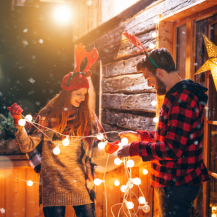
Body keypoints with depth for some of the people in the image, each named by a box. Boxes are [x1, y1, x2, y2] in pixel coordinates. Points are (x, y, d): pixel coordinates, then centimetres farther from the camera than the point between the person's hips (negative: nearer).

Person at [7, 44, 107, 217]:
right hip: (54, 185, -1)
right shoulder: (48, 115, 0)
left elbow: (93, 151, 4)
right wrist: (19, 123, -18)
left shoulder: (88, 116, 5)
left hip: (81, 184, 2)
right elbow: (27, 146, -4)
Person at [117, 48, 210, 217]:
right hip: (174, 181, 10)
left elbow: (172, 150, -26)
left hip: (177, 184, -10)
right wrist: (140, 136, 15)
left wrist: (134, 148, -16)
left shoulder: (182, 99, -23)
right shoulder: (176, 95, 13)